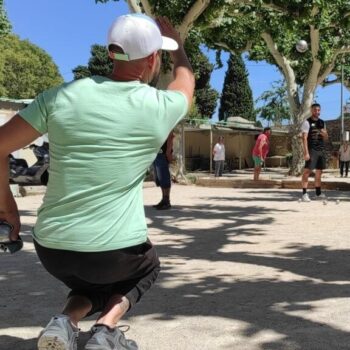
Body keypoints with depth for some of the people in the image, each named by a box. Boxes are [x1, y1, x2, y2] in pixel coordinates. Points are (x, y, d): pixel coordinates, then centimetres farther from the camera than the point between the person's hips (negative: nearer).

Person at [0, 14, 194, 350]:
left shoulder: (61, 96, -4)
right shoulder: (160, 107, -6)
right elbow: (185, 79, 18)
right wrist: (175, 41, 35)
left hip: (51, 248, 3)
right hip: (117, 252, -2)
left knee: (95, 281, 34)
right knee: (147, 267, 32)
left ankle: (65, 320, 2)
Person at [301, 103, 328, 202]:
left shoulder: (322, 122, 15)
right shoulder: (307, 122, -6)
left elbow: (326, 138, 21)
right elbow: (304, 138, -13)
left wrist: (324, 134, -4)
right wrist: (306, 152, -21)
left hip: (321, 150, 7)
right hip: (311, 150, -7)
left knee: (319, 172, 12)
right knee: (307, 171, -10)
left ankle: (318, 193, 21)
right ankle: (304, 193, -9)